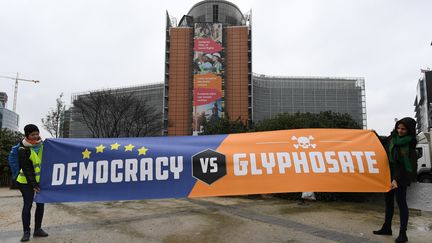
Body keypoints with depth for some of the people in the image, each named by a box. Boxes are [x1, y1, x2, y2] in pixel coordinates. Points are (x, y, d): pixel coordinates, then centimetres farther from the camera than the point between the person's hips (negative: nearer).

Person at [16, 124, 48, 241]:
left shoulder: (41, 144, 3)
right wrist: (33, 184, -19)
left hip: (40, 179, 6)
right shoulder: (23, 150, -14)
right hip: (27, 181, -6)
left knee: (40, 204, 8)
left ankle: (38, 229, 19)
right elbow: (26, 169, -16)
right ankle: (26, 232, 7)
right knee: (27, 205, -3)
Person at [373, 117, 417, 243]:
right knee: (389, 200, 13)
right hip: (389, 172, 6)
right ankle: (387, 228, 25)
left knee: (401, 202, -2)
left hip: (401, 174, -6)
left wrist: (396, 179, -23)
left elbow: (404, 163, -17)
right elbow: (386, 152, 21)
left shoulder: (409, 142, -13)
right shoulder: (393, 137, 2)